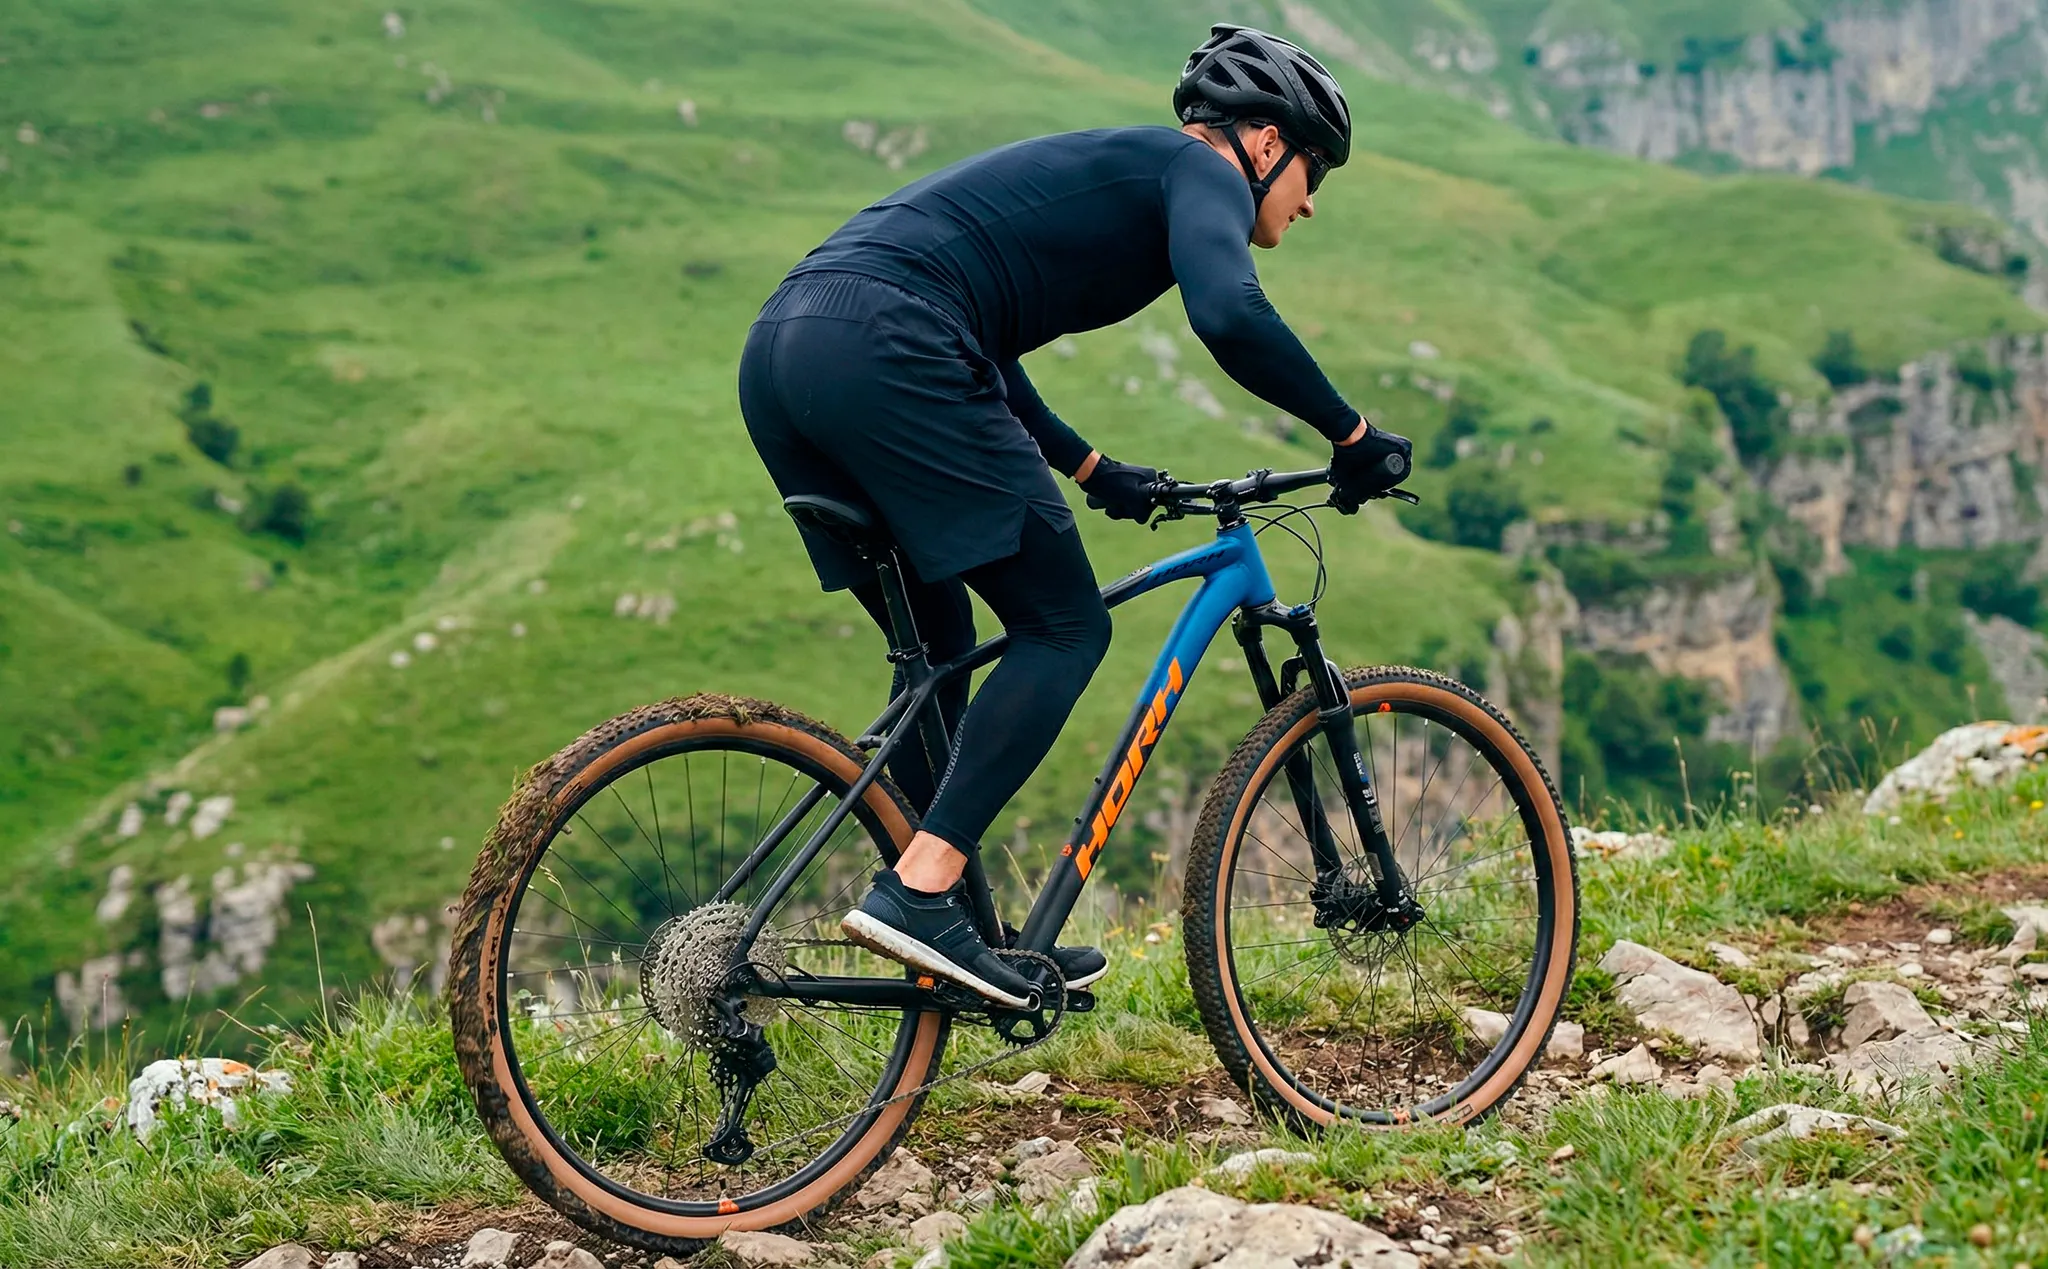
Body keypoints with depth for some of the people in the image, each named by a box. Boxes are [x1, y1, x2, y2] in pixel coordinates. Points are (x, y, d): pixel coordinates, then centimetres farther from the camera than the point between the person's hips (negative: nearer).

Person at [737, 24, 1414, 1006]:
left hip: (777, 353, 10)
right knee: (1064, 627, -1)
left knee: (937, 645, 19)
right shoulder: (1202, 170, 8)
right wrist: (1352, 437, -3)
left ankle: (961, 932, 23)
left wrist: (1091, 470, 43)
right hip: (884, 351, -9)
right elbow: (1231, 318, -15)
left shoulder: (1104, 168, 34)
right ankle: (917, 891, -11)